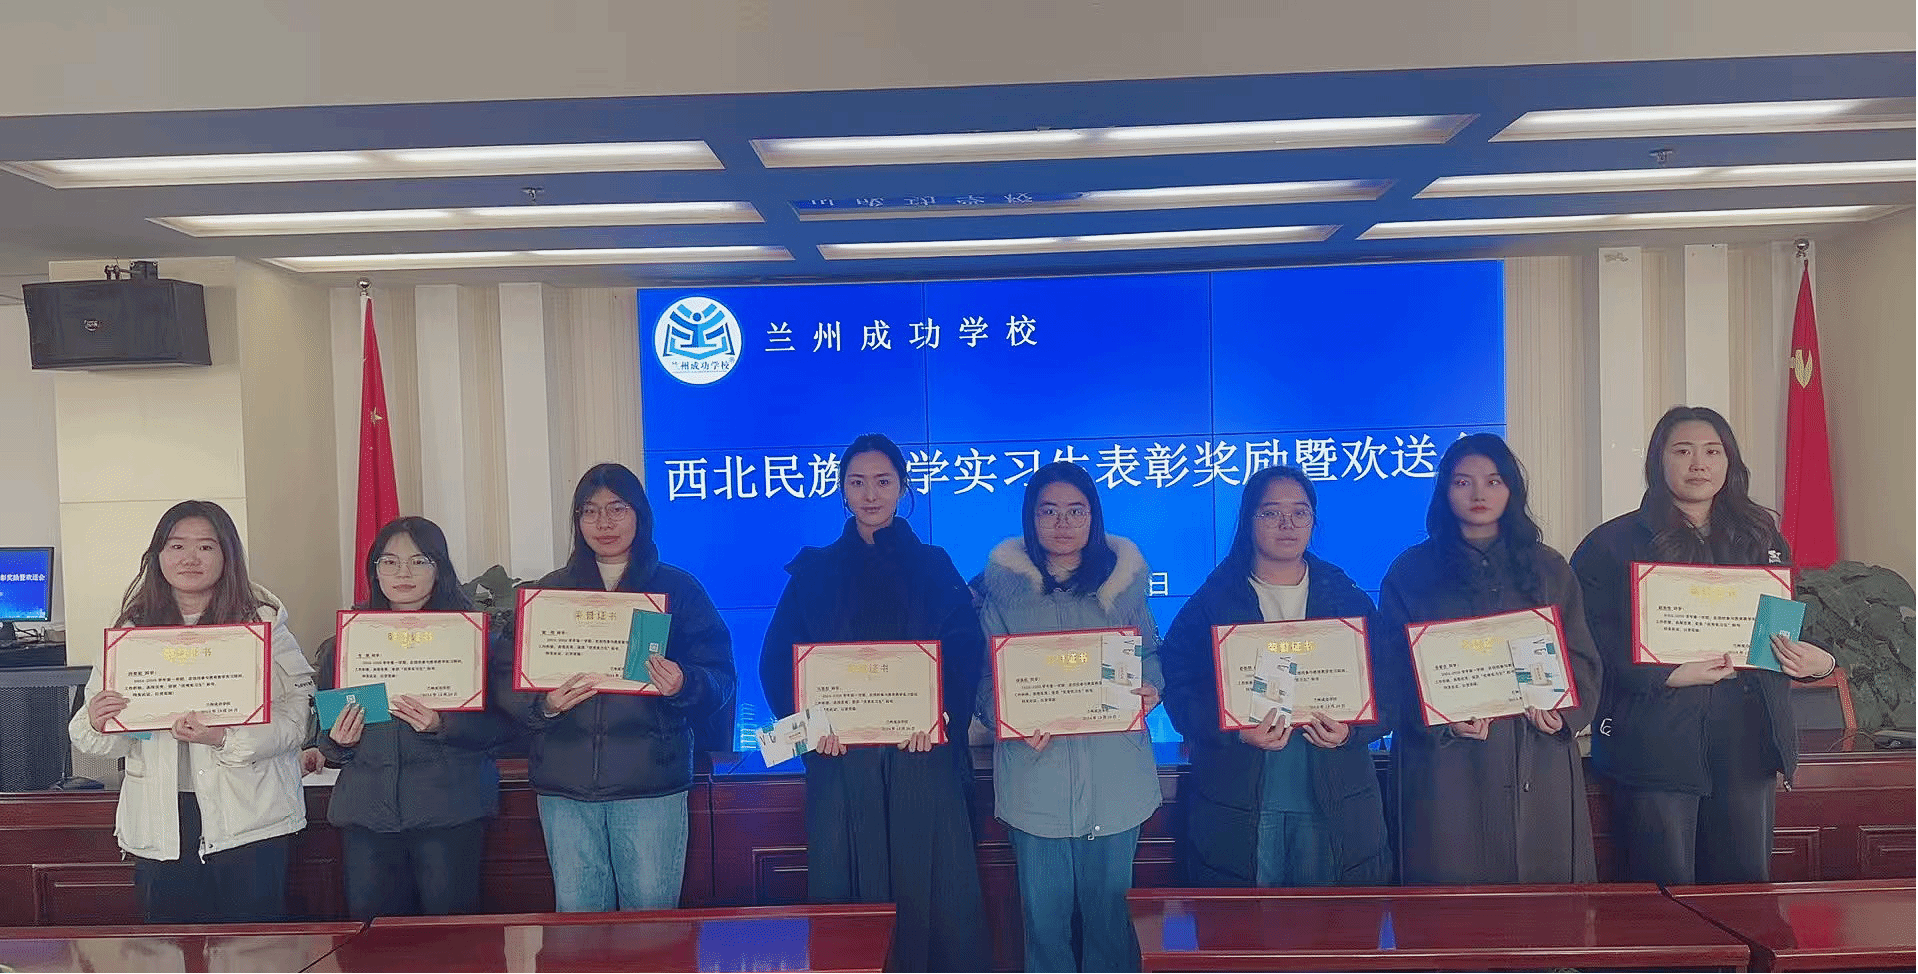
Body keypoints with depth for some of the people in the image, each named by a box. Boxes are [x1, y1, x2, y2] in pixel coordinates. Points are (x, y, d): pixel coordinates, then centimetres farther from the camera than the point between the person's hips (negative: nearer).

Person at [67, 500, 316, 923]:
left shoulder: (263, 621, -2)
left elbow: (296, 711, -9)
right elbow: (108, 741, 8)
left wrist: (226, 737, -23)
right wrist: (96, 724, -14)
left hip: (248, 819, -3)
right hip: (160, 823, 3)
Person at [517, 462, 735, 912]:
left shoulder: (678, 588, 5)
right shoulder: (549, 591, 11)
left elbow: (720, 676, 1)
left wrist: (683, 684, -19)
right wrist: (545, 704, -13)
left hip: (652, 779, -2)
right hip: (565, 782, 2)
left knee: (652, 914, 3)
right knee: (577, 913, 8)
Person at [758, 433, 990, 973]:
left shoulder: (933, 566, 9)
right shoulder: (815, 570, 10)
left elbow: (967, 654, 0)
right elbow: (776, 660, 3)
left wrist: (941, 713, -17)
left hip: (921, 756, 0)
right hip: (841, 757, 1)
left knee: (928, 891, 2)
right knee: (847, 895, 4)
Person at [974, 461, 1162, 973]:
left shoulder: (1122, 580, 7)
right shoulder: (1003, 587, 3)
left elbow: (1151, 654, 14)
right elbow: (984, 677, 2)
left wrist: (1151, 688, -8)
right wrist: (1008, 717, -17)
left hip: (1114, 774, 1)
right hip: (1035, 777, -1)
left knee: (1110, 909, 9)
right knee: (1044, 914, 6)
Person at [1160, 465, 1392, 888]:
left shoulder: (1349, 599, 9)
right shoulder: (1210, 603, 3)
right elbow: (1178, 690, -4)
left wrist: (1351, 730, -14)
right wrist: (1235, 730, -19)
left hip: (1335, 806, 2)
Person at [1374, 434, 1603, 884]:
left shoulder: (1549, 569, 15)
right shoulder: (1410, 571, 6)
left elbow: (1581, 658, 12)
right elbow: (1391, 669, 2)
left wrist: (1563, 711, -8)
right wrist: (1441, 718, -14)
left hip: (1538, 763, 3)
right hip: (1446, 764, -2)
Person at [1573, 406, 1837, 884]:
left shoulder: (1762, 538, 15)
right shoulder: (1613, 543, -1)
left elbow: (1787, 627, 19)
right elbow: (1591, 643, -8)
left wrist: (1818, 661, -2)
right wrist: (1667, 674, -20)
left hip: (1748, 740, 4)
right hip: (1655, 743, -4)